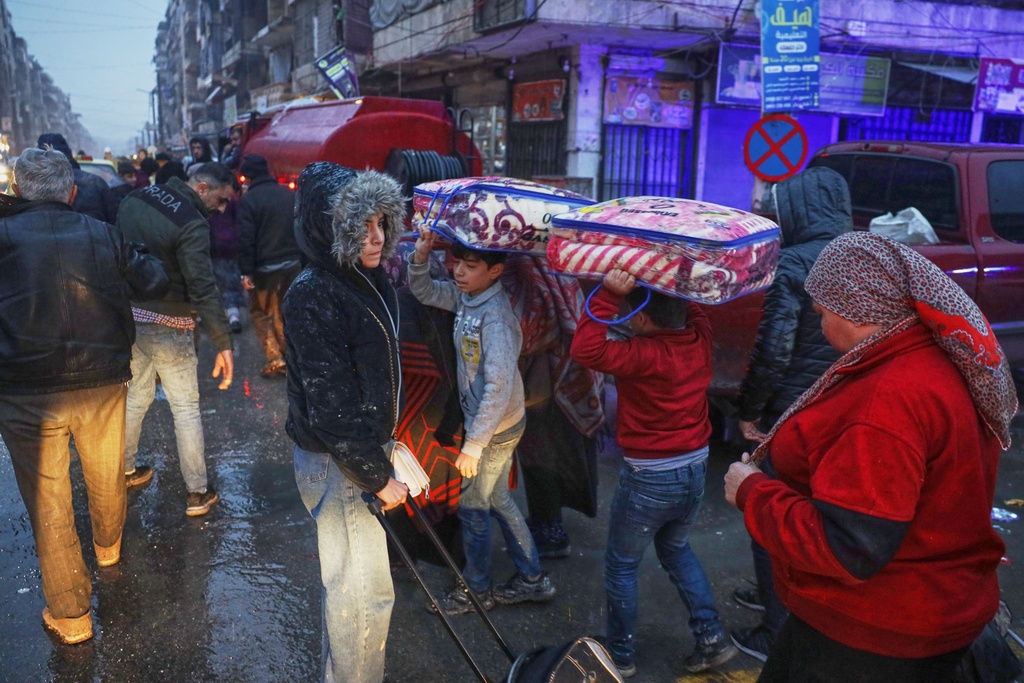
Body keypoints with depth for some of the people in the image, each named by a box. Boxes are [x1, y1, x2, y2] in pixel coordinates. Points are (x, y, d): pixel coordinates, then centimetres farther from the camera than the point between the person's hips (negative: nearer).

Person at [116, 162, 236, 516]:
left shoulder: (136, 198, 3)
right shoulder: (192, 224, -20)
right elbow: (203, 287, -26)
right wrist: (223, 343, -25)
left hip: (127, 315, 7)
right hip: (165, 326, -7)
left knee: (136, 396, 23)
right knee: (186, 408, 4)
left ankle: (125, 470, 38)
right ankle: (197, 492, 11)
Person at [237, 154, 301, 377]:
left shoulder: (249, 199, -11)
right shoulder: (290, 195, 5)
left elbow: (246, 239, -14)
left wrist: (246, 271, -11)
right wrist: (302, 260, 15)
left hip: (265, 267, -5)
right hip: (293, 264, 5)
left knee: (261, 313, 9)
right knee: (285, 313, 17)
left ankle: (275, 360, 3)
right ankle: (288, 358, 21)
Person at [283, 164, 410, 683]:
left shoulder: (369, 279, 4)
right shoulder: (313, 296, -23)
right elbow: (330, 405, -24)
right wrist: (376, 477, -19)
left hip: (365, 449, 9)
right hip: (336, 464, -9)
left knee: (346, 582, 25)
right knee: (365, 591, 3)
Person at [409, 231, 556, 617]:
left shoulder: (495, 316, -28)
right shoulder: (465, 296, -2)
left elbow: (499, 386, -31)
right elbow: (424, 292, 11)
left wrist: (473, 445, -29)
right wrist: (421, 255, -9)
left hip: (495, 429, -9)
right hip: (495, 423, 9)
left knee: (472, 508, 8)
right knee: (498, 500, 20)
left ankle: (477, 591, 29)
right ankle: (532, 580, 35)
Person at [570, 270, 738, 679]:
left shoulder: (647, 354, -26)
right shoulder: (700, 335, -6)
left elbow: (586, 350, -35)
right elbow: (688, 307, 15)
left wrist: (608, 293, -34)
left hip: (650, 480, -7)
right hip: (696, 470, 7)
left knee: (621, 565, 14)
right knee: (676, 549, 29)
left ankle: (620, 656, 26)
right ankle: (711, 637, 27)